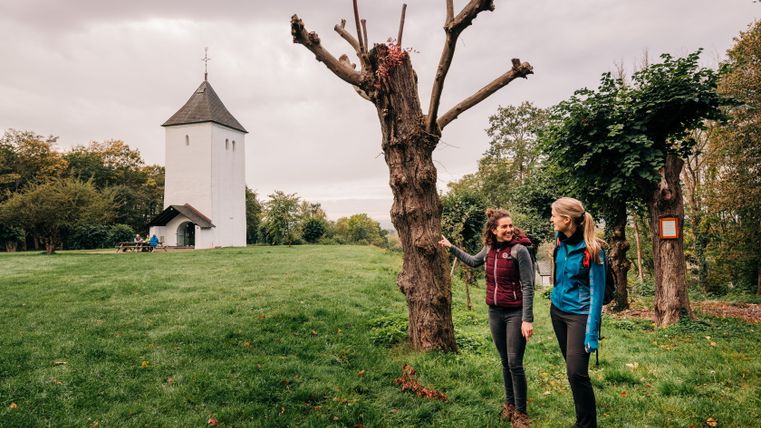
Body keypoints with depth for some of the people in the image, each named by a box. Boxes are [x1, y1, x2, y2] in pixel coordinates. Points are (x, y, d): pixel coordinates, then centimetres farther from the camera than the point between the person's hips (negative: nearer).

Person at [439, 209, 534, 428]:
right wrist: (451, 248, 25)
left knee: (515, 363, -2)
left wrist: (527, 319, -19)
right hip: (494, 312, 5)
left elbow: (527, 286, -16)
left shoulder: (519, 250, -15)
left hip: (515, 313, -5)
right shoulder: (489, 248, 3)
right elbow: (473, 261, 25)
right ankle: (509, 403, 31)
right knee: (505, 362, 16)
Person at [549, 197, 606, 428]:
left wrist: (592, 332, -19)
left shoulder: (591, 249, -20)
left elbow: (597, 292, -18)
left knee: (576, 372, -9)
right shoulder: (561, 241, -2)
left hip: (579, 314, -7)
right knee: (572, 368, 15)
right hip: (557, 310, 7)